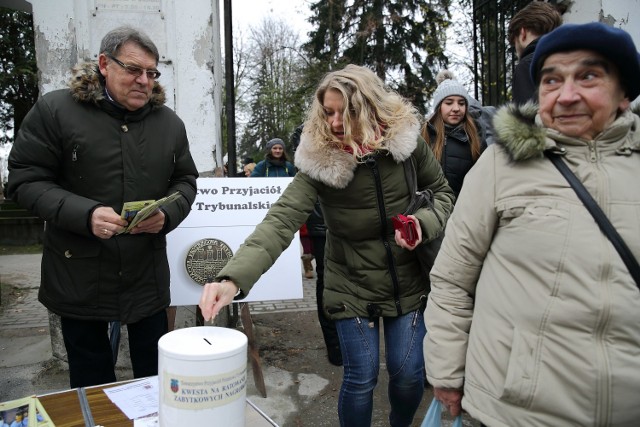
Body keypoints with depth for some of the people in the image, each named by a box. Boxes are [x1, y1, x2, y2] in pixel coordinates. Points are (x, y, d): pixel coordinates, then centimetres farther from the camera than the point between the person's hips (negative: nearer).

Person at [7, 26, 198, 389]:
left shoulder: (170, 123, 5)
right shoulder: (55, 110, -6)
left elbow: (186, 180, 10)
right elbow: (26, 179, -7)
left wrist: (168, 214, -12)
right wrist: (85, 214, -23)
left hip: (148, 275, 3)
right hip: (80, 275, -2)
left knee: (155, 374, 15)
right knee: (91, 380, 16)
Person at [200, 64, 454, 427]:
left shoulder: (406, 140, -13)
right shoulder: (319, 160, -19)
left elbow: (444, 193, 3)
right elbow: (281, 221, -30)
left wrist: (424, 223, -19)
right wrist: (233, 278, -44)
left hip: (409, 282, 2)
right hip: (352, 287, -2)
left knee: (408, 373, 12)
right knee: (361, 377, 4)